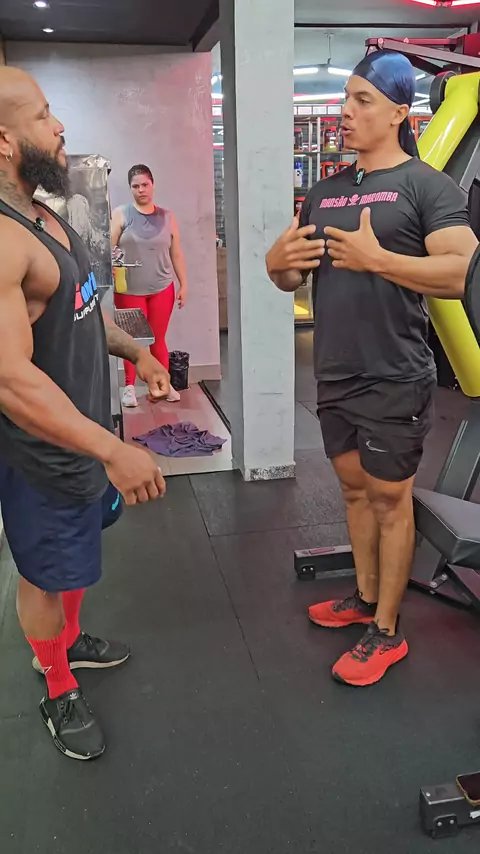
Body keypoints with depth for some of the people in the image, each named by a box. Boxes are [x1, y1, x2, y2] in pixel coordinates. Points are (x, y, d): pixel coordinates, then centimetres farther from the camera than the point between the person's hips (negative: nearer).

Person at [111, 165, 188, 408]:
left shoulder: (167, 217, 6)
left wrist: (183, 285, 7)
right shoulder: (121, 215, -1)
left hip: (162, 289, 2)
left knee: (158, 339, 10)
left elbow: (176, 254, 8)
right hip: (129, 290, -1)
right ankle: (129, 387, 17)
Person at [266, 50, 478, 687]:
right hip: (334, 377, 7)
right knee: (355, 486, 16)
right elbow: (291, 278, 17)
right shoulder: (324, 192, 12)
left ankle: (387, 632, 19)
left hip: (394, 381, -6)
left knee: (390, 497, 4)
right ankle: (366, 597, 35)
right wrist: (278, 262, -6)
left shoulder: (425, 185, -8)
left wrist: (377, 258, -24)